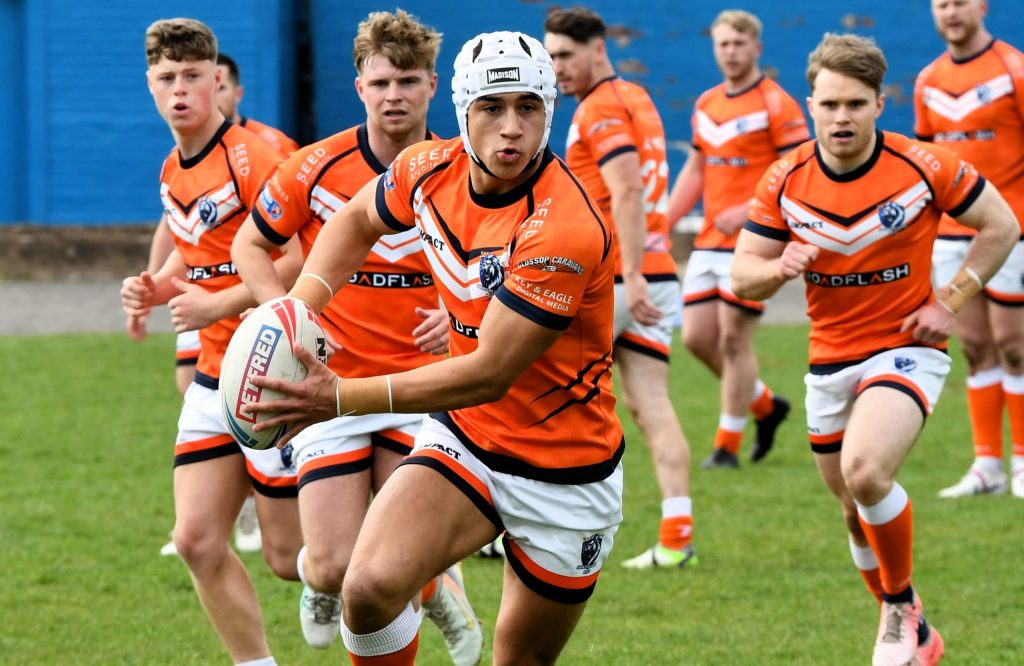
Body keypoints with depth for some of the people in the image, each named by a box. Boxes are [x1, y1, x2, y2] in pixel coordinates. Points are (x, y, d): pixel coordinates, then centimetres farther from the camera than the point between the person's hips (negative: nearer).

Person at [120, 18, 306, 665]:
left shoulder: (253, 157, -17)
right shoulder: (173, 171, 10)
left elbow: (304, 259, -22)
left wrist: (219, 304, -22)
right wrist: (156, 286, 4)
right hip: (216, 375, 8)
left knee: (290, 555, -2)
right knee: (197, 540, 1)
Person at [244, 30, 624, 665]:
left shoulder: (565, 227, -28)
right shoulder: (431, 170, -7)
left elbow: (490, 375, -27)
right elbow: (356, 220, 17)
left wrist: (343, 397, -27)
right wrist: (298, 308, -1)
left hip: (566, 475, -4)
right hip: (464, 437, 4)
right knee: (371, 586, -23)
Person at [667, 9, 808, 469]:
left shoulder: (776, 105, -9)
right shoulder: (705, 105, 13)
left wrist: (748, 210, -23)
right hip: (708, 241, 7)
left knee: (734, 340, -6)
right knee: (696, 337, 4)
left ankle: (728, 445, 4)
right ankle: (765, 404, 25)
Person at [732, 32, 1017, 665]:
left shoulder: (924, 166, -14)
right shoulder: (786, 180, -5)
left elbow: (1001, 226, -1)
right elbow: (742, 276, -1)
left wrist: (950, 302, -9)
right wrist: (778, 268, -23)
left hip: (906, 349, -5)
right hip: (830, 360, 5)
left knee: (865, 471, -29)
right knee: (859, 513, 13)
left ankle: (902, 607, -7)